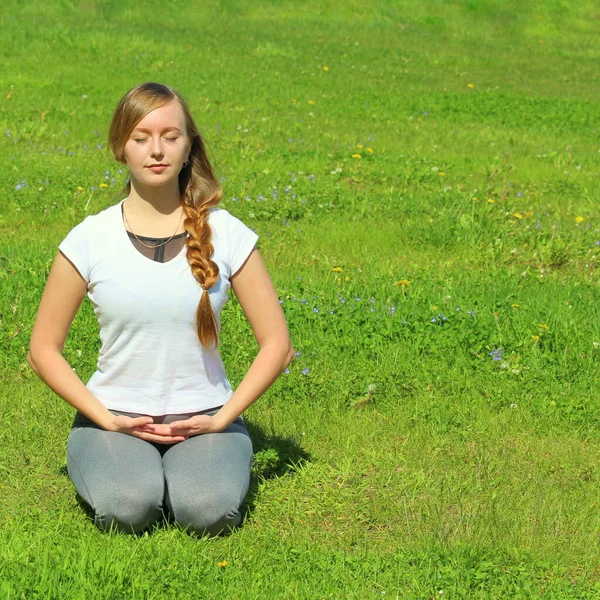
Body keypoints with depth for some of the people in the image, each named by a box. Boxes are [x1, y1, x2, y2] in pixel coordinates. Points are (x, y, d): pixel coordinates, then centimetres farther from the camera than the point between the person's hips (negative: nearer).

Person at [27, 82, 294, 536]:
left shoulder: (227, 235, -3)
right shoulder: (90, 240, -4)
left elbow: (276, 343, 1)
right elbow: (44, 350, 1)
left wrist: (221, 419, -10)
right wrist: (107, 420, -10)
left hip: (203, 417, 0)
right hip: (116, 418, 0)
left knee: (208, 510, -28)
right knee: (126, 508, -30)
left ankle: (198, 463, 7)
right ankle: (111, 462, 6)